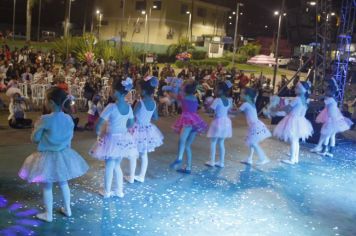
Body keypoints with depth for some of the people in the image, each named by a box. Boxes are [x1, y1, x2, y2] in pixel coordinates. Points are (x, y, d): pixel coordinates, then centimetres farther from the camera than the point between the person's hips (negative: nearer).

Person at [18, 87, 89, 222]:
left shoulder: (45, 119, -22)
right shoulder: (68, 118, -6)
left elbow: (35, 139, -11)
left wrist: (37, 127, 8)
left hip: (48, 156, -5)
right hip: (64, 155, 5)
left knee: (47, 186, 10)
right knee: (63, 183, 21)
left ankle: (48, 215, 21)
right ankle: (67, 209, 33)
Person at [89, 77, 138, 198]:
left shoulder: (111, 107, -21)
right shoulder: (128, 107, -3)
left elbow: (98, 125, -20)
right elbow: (131, 124, 10)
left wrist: (99, 134, -3)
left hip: (112, 139, -6)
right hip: (123, 139, 6)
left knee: (109, 166, 11)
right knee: (116, 165, 21)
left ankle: (107, 192, 25)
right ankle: (119, 191, 27)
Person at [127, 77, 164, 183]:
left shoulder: (140, 103, -21)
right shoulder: (154, 103, -3)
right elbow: (156, 117, 7)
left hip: (138, 130, -5)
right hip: (148, 129, 6)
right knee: (144, 154, 15)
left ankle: (131, 177, 15)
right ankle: (142, 176, 24)